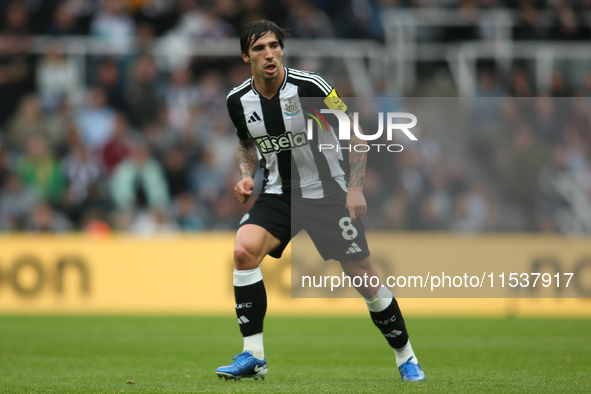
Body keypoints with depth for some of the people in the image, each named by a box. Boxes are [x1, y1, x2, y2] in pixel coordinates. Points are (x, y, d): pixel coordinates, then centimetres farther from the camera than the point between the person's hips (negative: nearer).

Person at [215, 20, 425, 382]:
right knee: (244, 250, -23)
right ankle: (253, 356, -16)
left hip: (327, 194, -3)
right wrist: (247, 176, -2)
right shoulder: (238, 101, -4)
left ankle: (406, 357, 19)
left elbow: (354, 134, -7)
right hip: (279, 194, 3)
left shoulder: (310, 86, -17)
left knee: (363, 277, -2)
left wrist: (356, 188, -14)